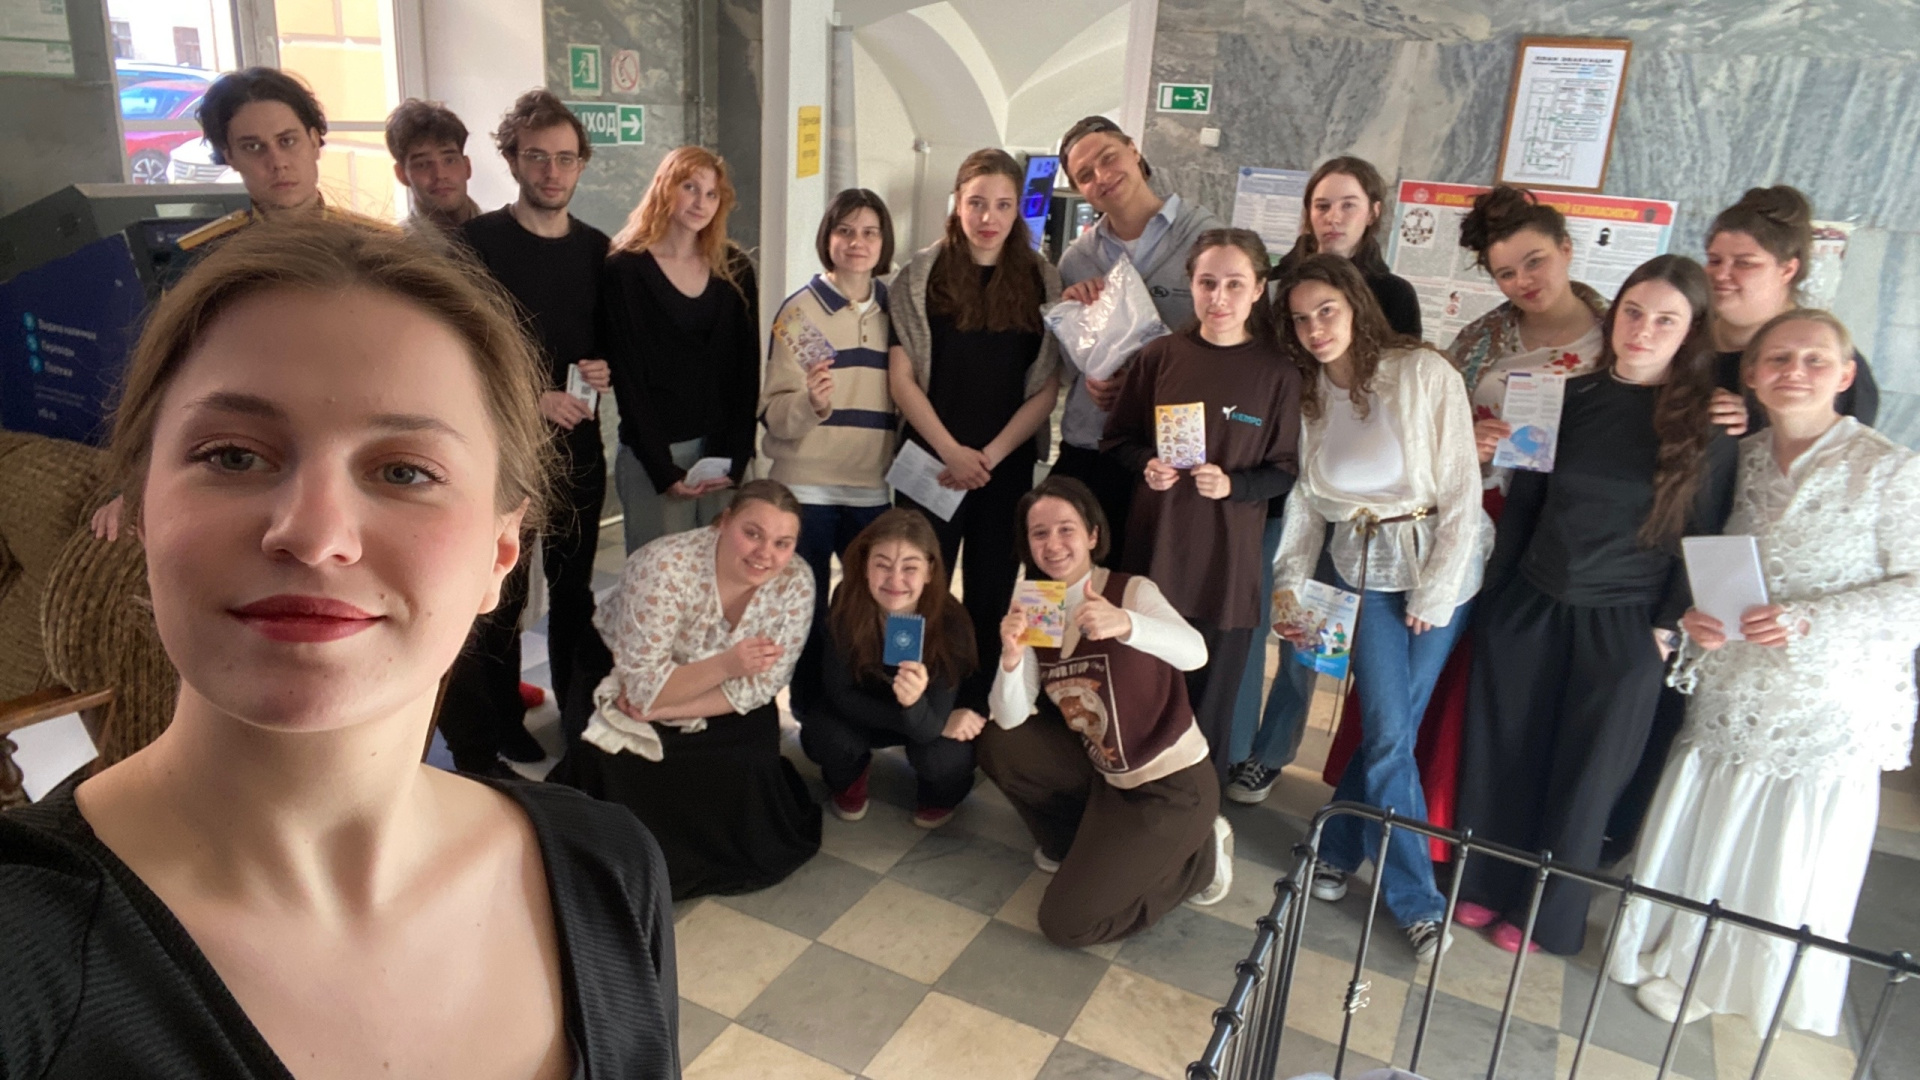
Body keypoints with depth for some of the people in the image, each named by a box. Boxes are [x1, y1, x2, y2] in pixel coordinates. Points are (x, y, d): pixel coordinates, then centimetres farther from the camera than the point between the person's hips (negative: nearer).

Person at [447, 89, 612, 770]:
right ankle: (498, 737, 21)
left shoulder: (596, 249, 7)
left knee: (574, 590, 14)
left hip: (578, 448, 4)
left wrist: (606, 369, -5)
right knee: (499, 602, 4)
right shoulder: (477, 244, -7)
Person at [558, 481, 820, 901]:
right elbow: (643, 689, -30)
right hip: (620, 685, -2)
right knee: (633, 774, -25)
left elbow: (760, 686, -18)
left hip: (720, 709, 3)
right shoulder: (666, 566, -32)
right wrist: (725, 665, -44)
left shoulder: (796, 583, -22)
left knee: (750, 765, -20)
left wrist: (662, 709, -25)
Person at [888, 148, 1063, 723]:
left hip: (1008, 466, 2)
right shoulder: (922, 274, 0)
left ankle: (973, 711, 22)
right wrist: (951, 451, -12)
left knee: (990, 598, 9)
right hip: (932, 463, -1)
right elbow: (901, 377, -3)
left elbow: (1048, 386, 1)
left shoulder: (1042, 282, 5)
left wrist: (990, 455, -9)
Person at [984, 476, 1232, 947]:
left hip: (1172, 784, -6)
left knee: (1065, 923, -8)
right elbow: (1010, 719, -11)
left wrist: (1123, 623, -58)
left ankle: (1199, 855, 11)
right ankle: (1071, 840, 15)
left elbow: (1194, 653, -39)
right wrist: (1011, 657, -31)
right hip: (1105, 776, 6)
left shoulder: (1132, 591, -18)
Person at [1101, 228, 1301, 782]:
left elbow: (1285, 471, 0)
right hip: (1155, 550, 1)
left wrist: (1232, 484, -18)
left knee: (1211, 694, 8)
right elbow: (1119, 438, 8)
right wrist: (1147, 464, -12)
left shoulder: (1278, 373, -5)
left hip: (1227, 562, -1)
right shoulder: (1161, 355, -1)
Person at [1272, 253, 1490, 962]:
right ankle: (1417, 901, 13)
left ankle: (1339, 848, 26)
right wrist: (1288, 580, -6)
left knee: (1390, 726, 1)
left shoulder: (1424, 373, -12)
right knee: (1389, 732, -4)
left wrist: (1435, 593, -11)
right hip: (1363, 568, 2)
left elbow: (1461, 489, -12)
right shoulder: (1308, 391, 2)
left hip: (1440, 561, -2)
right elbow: (1306, 494, 4)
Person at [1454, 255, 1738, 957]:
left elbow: (1702, 539, -3)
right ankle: (1488, 885, 32)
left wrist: (1666, 628, -6)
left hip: (1621, 629, -3)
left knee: (1581, 773, 11)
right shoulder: (1572, 397, 1)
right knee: (1502, 753, 12)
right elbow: (1523, 501, 7)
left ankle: (1546, 913, 29)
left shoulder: (1706, 425, -8)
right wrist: (1496, 588, 7)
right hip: (1526, 607, 3)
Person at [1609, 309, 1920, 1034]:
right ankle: (1685, 963, 34)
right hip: (1730, 697, 3)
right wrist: (1691, 615, -7)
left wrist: (1809, 621, -22)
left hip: (1828, 710, -3)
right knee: (1705, 838, 11)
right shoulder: (1737, 460, 5)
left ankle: (1771, 993, 33)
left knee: (1793, 859, 8)